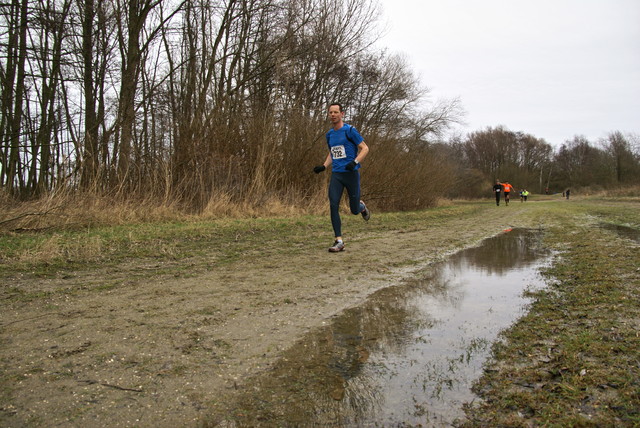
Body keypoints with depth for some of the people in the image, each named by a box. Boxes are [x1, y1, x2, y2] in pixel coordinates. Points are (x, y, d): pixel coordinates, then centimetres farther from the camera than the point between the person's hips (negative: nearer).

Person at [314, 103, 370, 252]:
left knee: (354, 210, 2)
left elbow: (365, 148, -6)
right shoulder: (329, 135, 13)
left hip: (351, 173, -4)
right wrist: (324, 166, 11)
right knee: (333, 206, -11)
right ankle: (339, 241, -6)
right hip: (336, 174, 5)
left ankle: (361, 206, 41)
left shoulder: (350, 130, -5)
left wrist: (355, 162, -22)